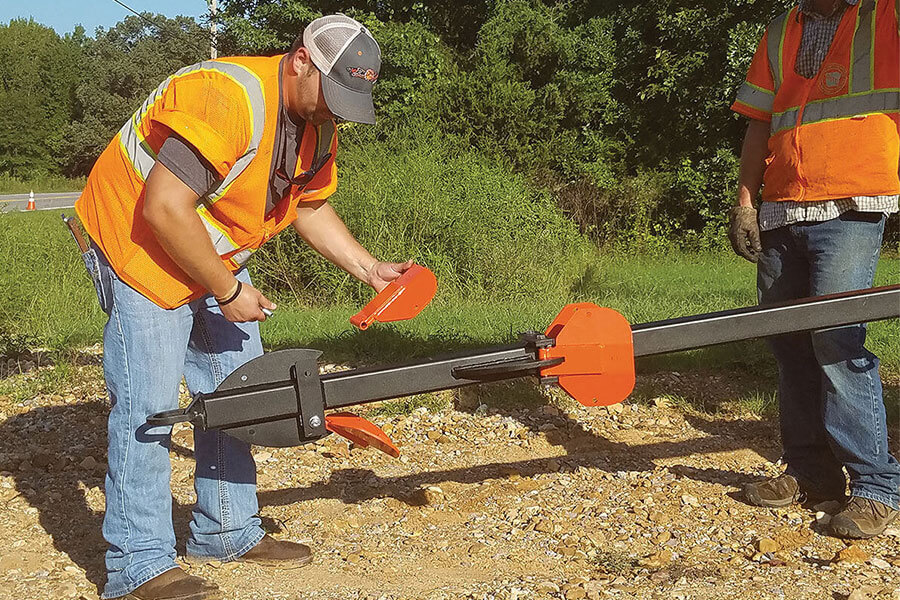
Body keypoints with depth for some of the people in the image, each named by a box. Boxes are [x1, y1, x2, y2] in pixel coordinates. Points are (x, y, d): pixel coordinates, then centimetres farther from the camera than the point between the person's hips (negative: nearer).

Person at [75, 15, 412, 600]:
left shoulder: (319, 127, -1)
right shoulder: (226, 97, -31)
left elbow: (310, 206, 14)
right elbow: (164, 209, -34)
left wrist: (369, 268, 1)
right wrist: (229, 294, -24)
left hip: (216, 255, 9)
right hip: (137, 242, -9)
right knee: (148, 403, -11)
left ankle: (229, 532, 21)